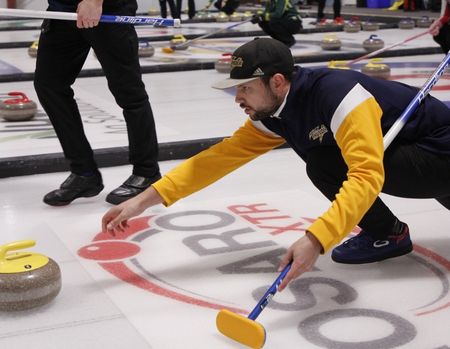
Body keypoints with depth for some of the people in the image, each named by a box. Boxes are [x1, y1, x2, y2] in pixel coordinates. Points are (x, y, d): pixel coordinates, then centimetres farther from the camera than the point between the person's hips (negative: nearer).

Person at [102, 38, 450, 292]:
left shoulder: (338, 95, -30)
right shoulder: (273, 116, -5)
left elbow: (366, 177, -40)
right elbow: (221, 157, -8)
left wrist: (315, 240, -49)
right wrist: (145, 199, -13)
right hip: (400, 150, 9)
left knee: (325, 164, -24)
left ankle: (388, 233, -1)